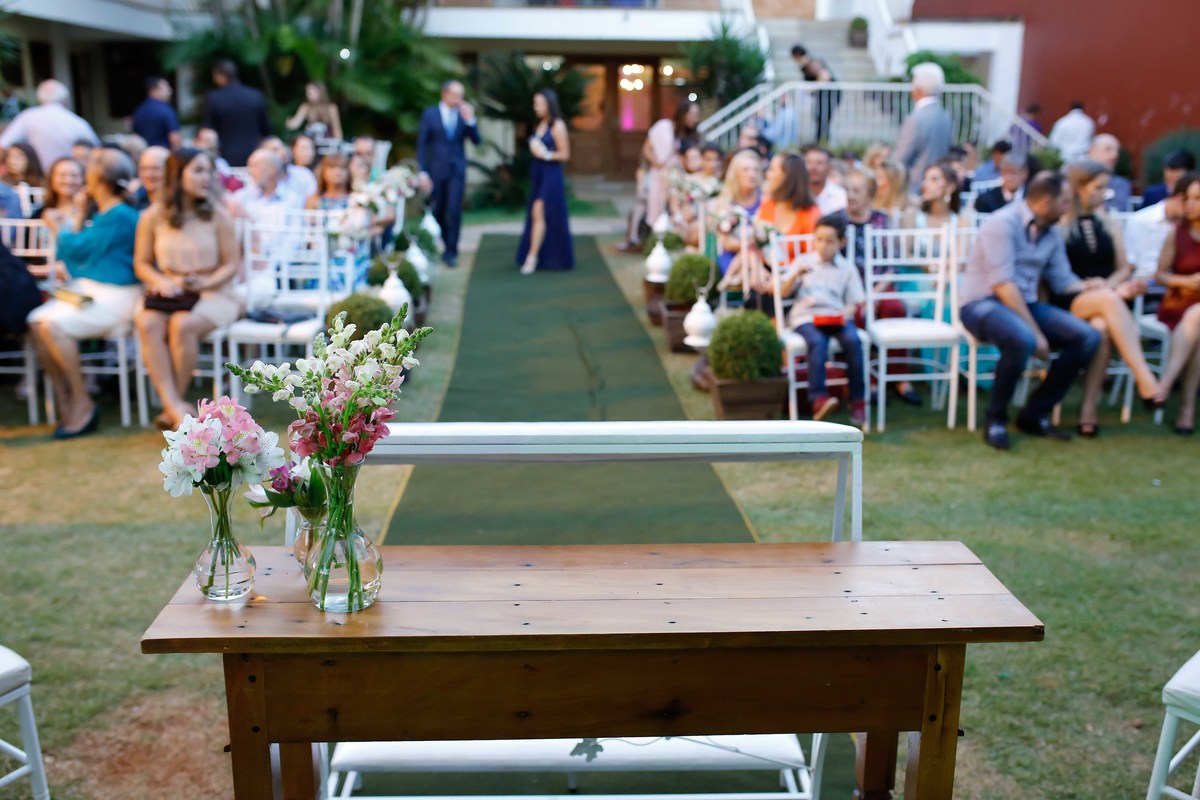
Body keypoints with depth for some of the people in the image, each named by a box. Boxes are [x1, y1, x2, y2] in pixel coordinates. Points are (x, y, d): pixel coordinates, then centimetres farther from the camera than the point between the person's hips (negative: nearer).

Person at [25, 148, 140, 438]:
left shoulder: (119, 216, -13)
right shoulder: (102, 213, 16)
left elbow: (78, 248, -13)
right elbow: (82, 249, 24)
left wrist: (62, 229, 6)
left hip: (114, 295, -9)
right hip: (86, 289, 9)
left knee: (54, 325, -26)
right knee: (36, 322, -10)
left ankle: (82, 403, -14)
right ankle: (65, 404, -8)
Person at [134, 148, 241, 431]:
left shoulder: (218, 215, 0)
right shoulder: (153, 216, 5)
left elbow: (231, 265, 1)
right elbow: (141, 263, 10)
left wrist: (204, 283, -16)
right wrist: (160, 281, -10)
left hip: (212, 293, -2)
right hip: (167, 292, 2)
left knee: (182, 325, -33)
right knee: (148, 324, -30)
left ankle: (172, 408, -19)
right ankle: (176, 407, -34)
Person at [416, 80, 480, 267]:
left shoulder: (465, 114, 4)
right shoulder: (430, 114, 0)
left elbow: (477, 141, 0)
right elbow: (422, 145, 0)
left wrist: (470, 120, -15)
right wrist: (423, 172, -6)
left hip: (457, 170, 0)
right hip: (436, 170, 0)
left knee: (454, 210, -10)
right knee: (438, 211, 9)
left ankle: (451, 252, -5)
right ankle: (447, 244, 29)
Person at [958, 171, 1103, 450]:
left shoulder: (1051, 233, 11)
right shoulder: (1003, 223, -14)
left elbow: (1063, 281, 12)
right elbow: (1003, 285, -21)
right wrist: (1036, 332, -22)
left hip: (1026, 304, 8)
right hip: (984, 304, -8)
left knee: (1087, 337, -11)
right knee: (1022, 339, -38)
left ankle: (1035, 413, 0)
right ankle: (996, 420, -15)